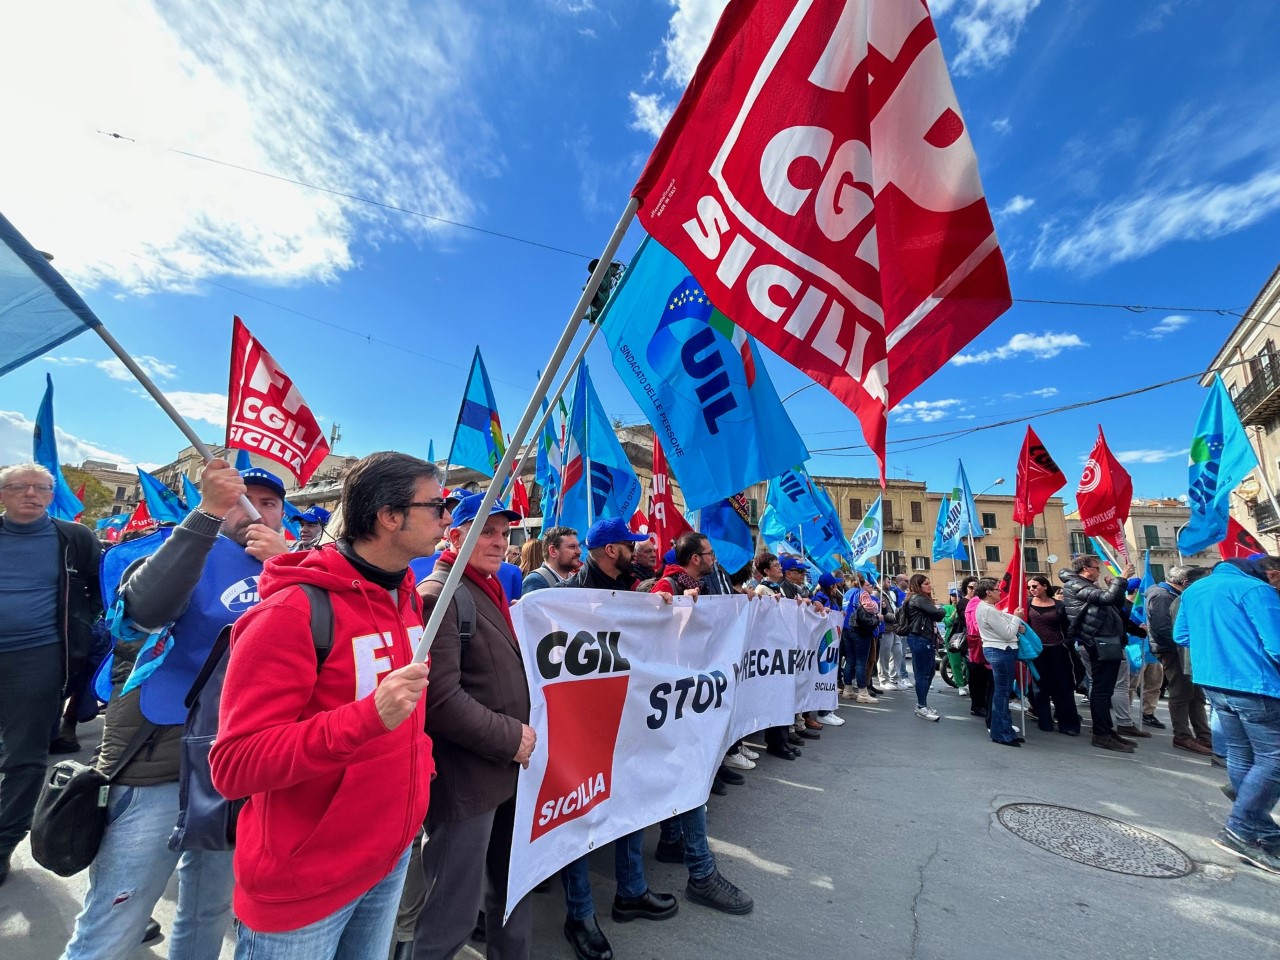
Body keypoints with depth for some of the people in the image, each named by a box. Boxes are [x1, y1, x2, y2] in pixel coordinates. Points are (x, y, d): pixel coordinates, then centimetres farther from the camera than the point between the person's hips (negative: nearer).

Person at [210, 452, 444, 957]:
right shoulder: (293, 611, -23)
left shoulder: (407, 598, 1)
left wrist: (418, 763, 7)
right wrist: (367, 718, -34)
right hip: (302, 882, -7)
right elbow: (233, 765, -23)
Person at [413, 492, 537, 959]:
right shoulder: (439, 595, -19)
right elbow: (441, 698, -27)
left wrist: (520, 734, 9)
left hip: (504, 771, 9)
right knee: (455, 909, 7)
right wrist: (509, 737, -18)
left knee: (510, 888, 24)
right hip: (465, 778, -9)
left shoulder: (489, 592, 12)